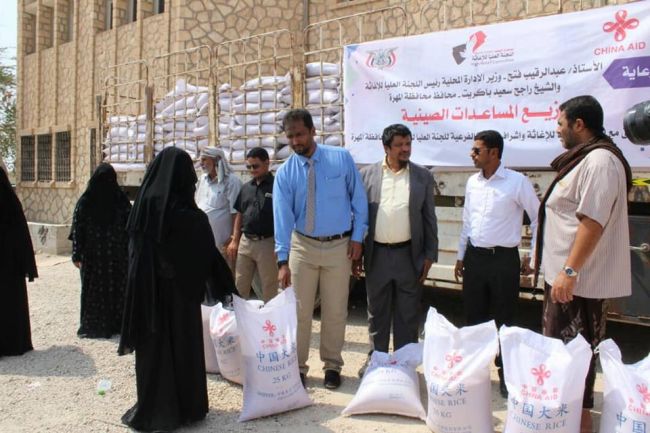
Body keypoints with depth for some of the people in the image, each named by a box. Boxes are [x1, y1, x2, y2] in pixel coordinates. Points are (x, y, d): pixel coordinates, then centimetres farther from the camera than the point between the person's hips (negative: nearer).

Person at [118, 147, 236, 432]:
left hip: (148, 294, 3)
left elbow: (133, 257, -1)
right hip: (182, 296, -2)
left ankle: (151, 410, 27)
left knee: (152, 347, 15)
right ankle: (185, 408, 26)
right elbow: (211, 258, -10)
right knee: (183, 346, 13)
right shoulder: (193, 218, -17)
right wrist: (226, 289, 2)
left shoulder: (143, 210, -8)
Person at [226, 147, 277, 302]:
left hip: (267, 243, -6)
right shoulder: (246, 187, 10)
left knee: (269, 289, 6)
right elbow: (239, 215, 16)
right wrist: (234, 240, 10)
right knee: (239, 286, 13)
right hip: (245, 242, 6)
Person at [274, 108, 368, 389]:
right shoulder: (285, 173, -5)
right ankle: (298, 366, 23)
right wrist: (283, 260, -16)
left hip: (339, 246, -1)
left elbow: (359, 199, 0)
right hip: (302, 245, 1)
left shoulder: (341, 158, -6)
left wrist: (357, 237, -5)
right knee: (299, 310, 7)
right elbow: (282, 216, -10)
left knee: (335, 311, 8)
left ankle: (332, 366, 26)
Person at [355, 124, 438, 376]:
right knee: (376, 313, 13)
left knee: (407, 315, 9)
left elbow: (429, 218, 4)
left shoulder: (423, 176, 1)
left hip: (409, 255, 0)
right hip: (376, 255, 1)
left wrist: (430, 255, -1)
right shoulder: (367, 174, 2)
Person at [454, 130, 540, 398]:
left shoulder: (517, 182, -9)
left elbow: (538, 219, -3)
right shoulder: (472, 182, 6)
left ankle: (506, 374, 20)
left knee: (504, 320, 4)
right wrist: (461, 256, 14)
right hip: (474, 257, 5)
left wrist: (533, 257, -3)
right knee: (473, 317, 12)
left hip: (503, 258, -5)